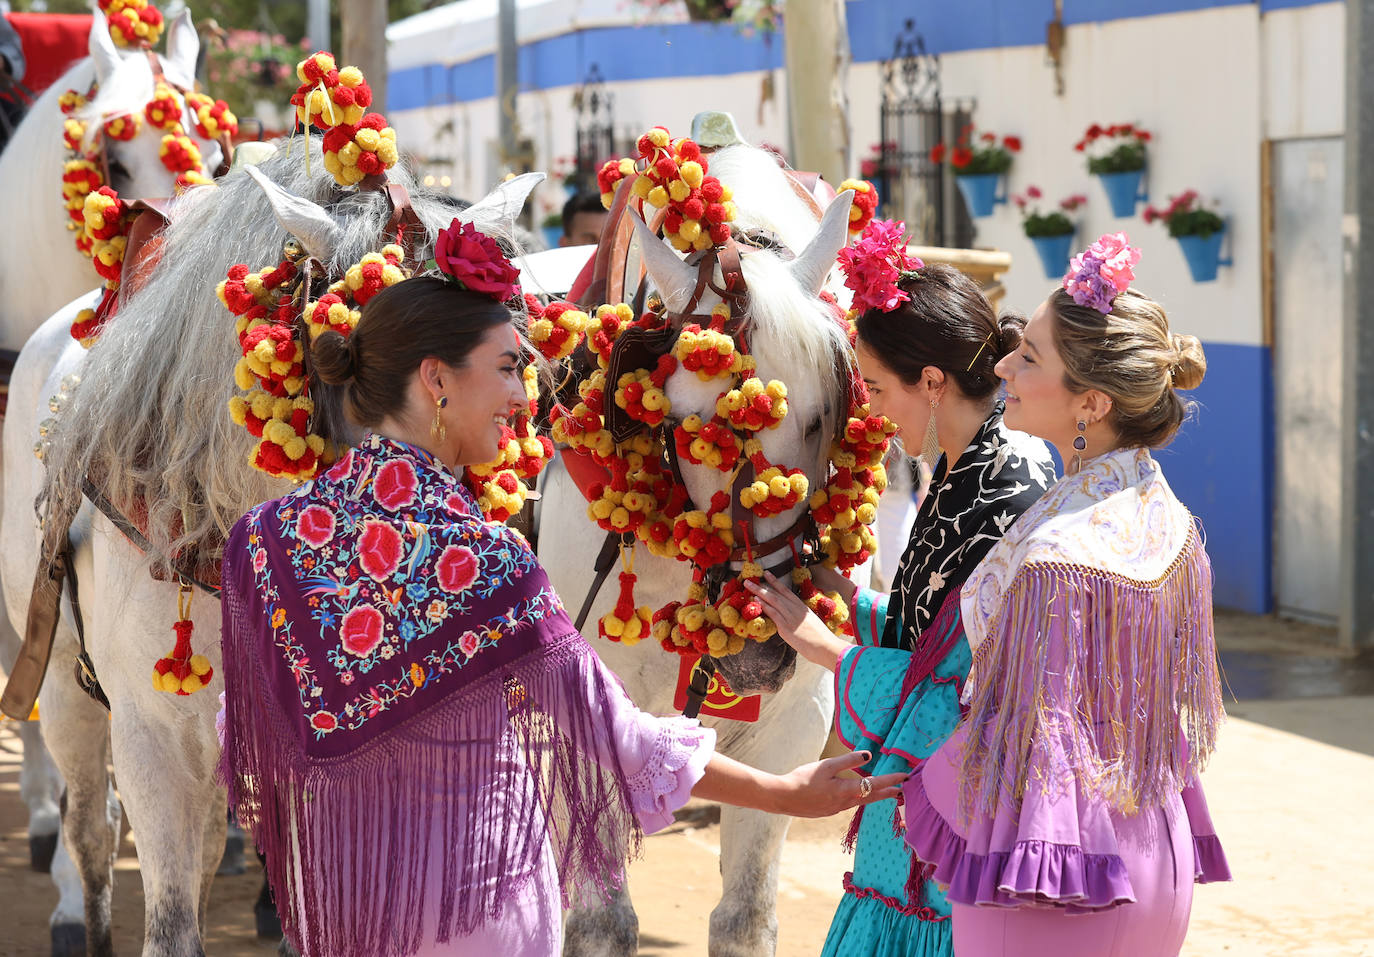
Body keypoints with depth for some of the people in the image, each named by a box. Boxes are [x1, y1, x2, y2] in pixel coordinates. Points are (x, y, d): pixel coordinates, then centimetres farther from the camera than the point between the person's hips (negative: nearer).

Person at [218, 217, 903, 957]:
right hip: (473, 892, -5)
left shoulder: (270, 537, -4)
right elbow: (608, 729, -15)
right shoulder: (487, 564, -19)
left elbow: (246, 736, 4)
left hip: (335, 885, 5)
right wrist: (788, 793, -8)